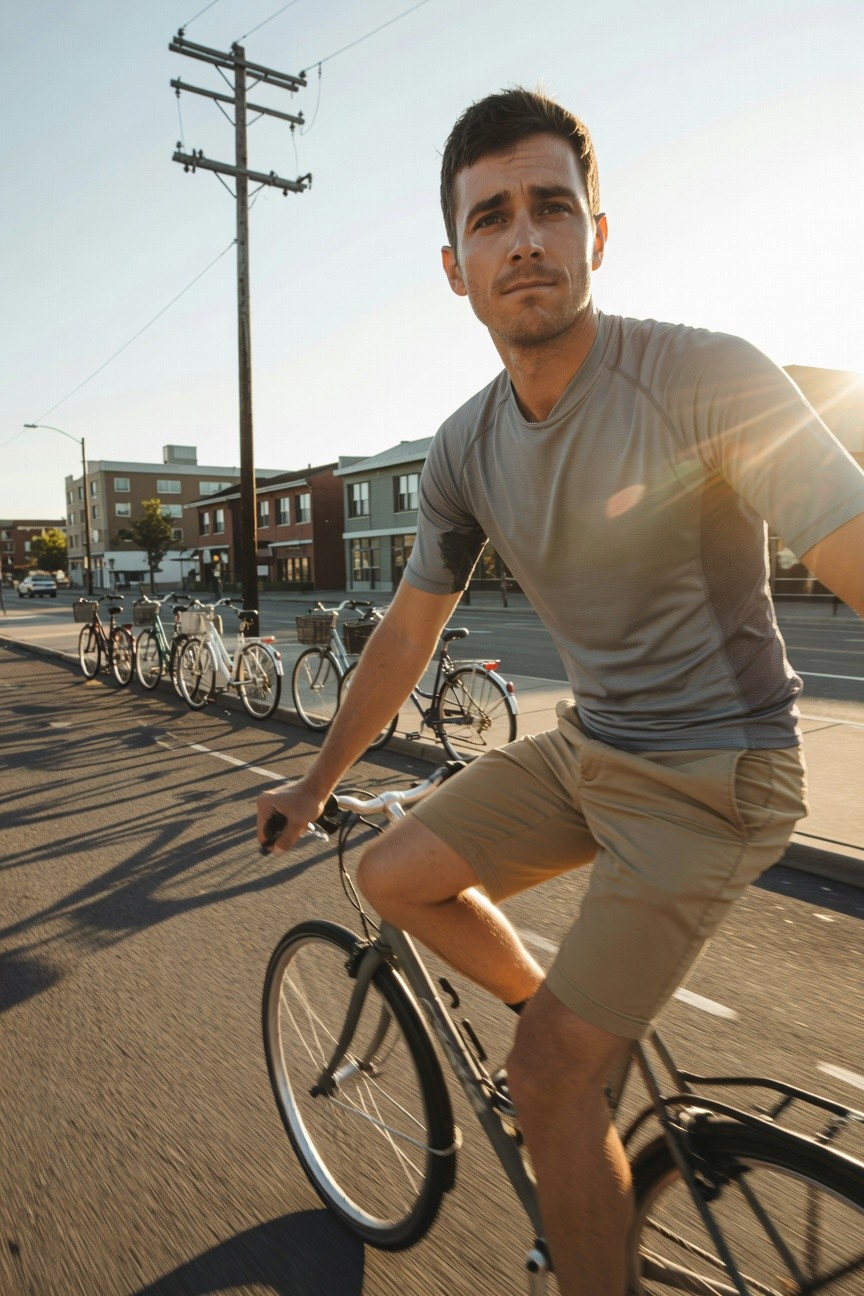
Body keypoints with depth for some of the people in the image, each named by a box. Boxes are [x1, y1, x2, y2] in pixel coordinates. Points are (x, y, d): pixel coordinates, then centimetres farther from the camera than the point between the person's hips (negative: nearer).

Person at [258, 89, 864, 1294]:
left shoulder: (706, 377, -19)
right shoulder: (466, 449, -1)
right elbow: (408, 630, 8)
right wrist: (316, 780, 16)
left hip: (714, 775, -6)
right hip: (587, 746, 6)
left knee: (547, 1078, -4)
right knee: (392, 873, 4)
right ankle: (559, 1008, 27)